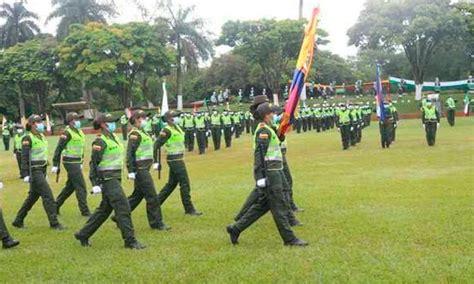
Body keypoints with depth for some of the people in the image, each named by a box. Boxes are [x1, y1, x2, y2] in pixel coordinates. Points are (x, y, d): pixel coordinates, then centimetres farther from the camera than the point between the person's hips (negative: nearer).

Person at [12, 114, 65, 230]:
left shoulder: (42, 136, 14)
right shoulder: (28, 138, -12)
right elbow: (24, 157, -15)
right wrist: (25, 175, -19)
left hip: (42, 170, 9)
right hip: (34, 171, -9)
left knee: (33, 197, 15)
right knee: (48, 195, -10)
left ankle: (18, 221, 26)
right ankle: (54, 223, -4)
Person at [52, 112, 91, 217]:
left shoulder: (80, 132, 13)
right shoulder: (67, 133, -13)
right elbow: (59, 149, -13)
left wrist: (81, 163, 23)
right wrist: (55, 165, -14)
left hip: (76, 162, 9)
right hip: (70, 162, -9)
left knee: (70, 186, 16)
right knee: (81, 186, -7)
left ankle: (56, 206, 28)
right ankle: (84, 211, -1)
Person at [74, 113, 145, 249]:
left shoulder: (114, 138, 15)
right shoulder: (100, 141, -13)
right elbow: (94, 163, -14)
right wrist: (95, 184, -18)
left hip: (115, 179, 10)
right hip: (108, 180, -10)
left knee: (104, 210, 16)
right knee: (124, 208, -9)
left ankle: (83, 235, 27)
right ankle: (130, 241, -4)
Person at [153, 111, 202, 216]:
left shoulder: (177, 127, 10)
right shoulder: (167, 131, -16)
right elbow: (156, 145, -18)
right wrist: (156, 162, -19)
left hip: (179, 159, 9)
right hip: (175, 160, -9)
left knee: (171, 183, 16)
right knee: (185, 184, -5)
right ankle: (189, 209, 3)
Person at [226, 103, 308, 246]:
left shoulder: (266, 129, 18)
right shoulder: (264, 130, -13)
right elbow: (259, 154, -20)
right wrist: (260, 176, -25)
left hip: (274, 172, 10)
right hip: (269, 173, -10)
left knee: (262, 204, 14)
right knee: (279, 206, -3)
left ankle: (235, 228, 18)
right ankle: (289, 239, 5)